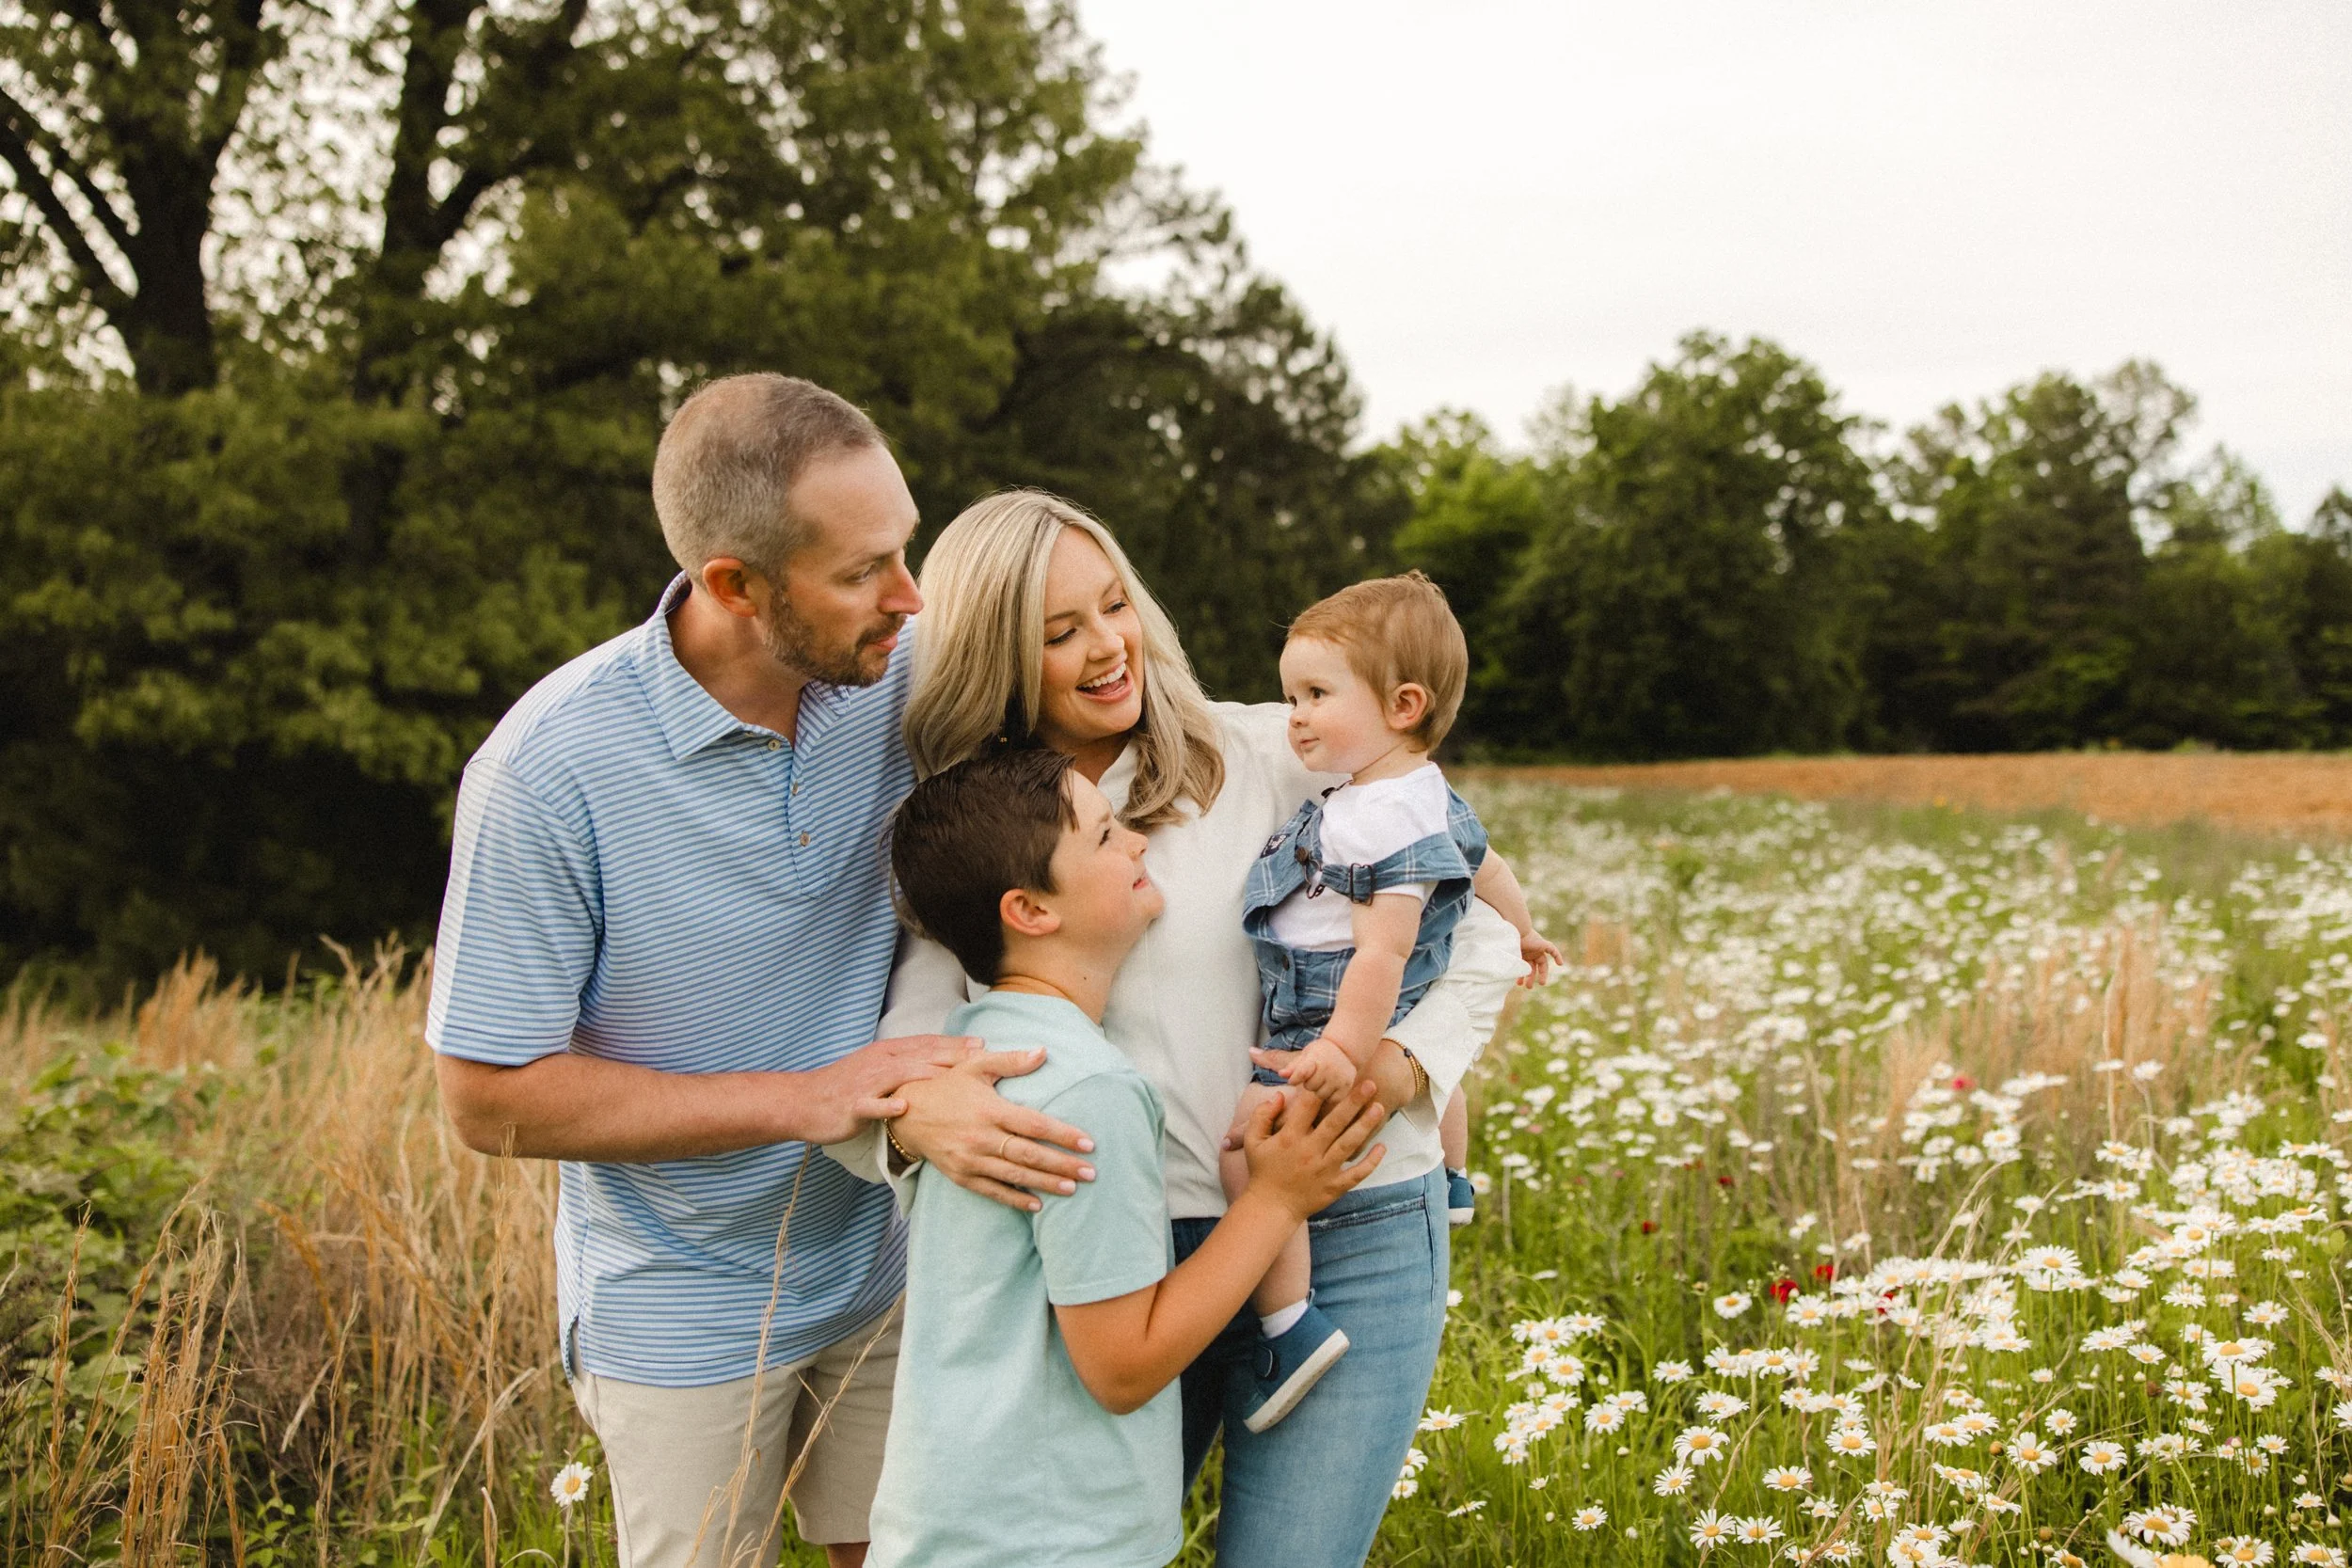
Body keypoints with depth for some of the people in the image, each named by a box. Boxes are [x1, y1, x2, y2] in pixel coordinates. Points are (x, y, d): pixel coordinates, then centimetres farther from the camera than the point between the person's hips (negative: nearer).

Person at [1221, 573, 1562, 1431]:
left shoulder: (1381, 821, -23)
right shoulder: (1428, 797, 9)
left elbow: (1382, 949, -31)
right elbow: (1486, 865, 26)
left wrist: (1347, 1050, -37)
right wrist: (1522, 932, 44)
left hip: (1329, 1035, -11)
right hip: (1417, 1029, 11)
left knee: (1242, 1146, -22)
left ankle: (1290, 1326, -24)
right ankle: (1448, 1182, 66)